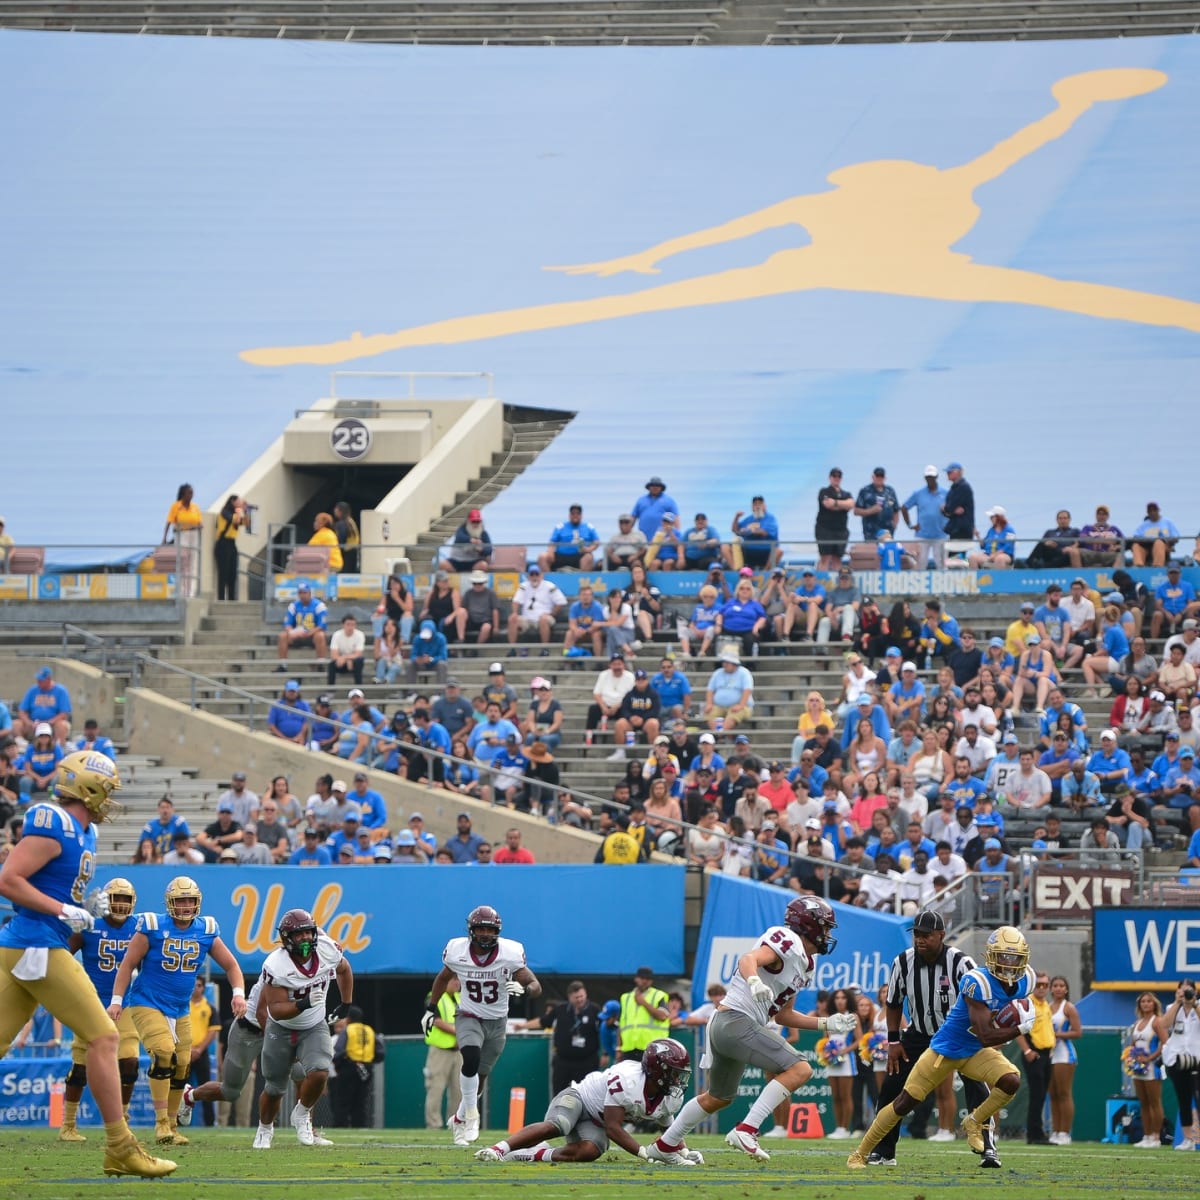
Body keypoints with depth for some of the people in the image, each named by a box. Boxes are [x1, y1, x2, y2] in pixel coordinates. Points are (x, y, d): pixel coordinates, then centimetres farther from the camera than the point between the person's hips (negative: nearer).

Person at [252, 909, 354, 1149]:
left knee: (319, 1073, -23)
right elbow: (275, 1010, -26)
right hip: (281, 1029, -2)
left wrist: (346, 1004, 14)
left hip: (315, 1027, 2)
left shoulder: (327, 951, -16)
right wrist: (303, 1004, -42)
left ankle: (301, 1115, 6)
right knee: (274, 1089, 8)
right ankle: (265, 1129, 39)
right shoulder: (277, 966, -27)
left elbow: (344, 970, 10)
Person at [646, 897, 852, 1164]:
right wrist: (754, 982, -47)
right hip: (737, 1021, -11)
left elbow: (783, 1015, 25)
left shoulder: (805, 964, 20)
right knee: (799, 1070, -18)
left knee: (719, 1097, 26)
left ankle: (664, 1146, 38)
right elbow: (749, 959, -27)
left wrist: (826, 1024, 21)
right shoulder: (788, 941, -9)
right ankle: (746, 1131, -23)